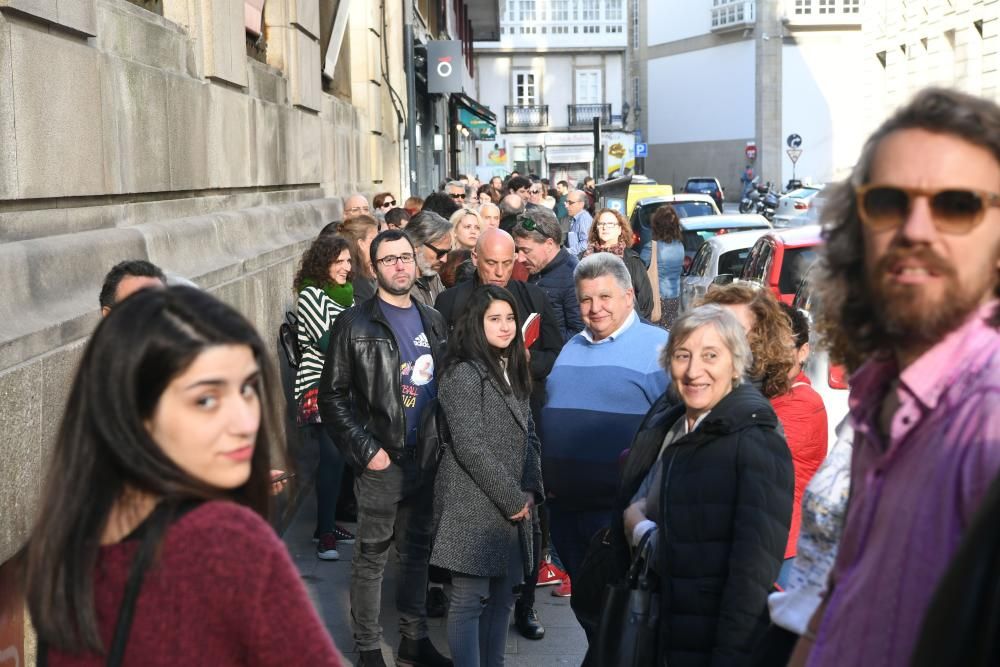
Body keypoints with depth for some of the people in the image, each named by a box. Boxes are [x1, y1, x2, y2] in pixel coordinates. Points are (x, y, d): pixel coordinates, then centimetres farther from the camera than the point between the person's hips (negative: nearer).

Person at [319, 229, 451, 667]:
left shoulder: (433, 321, 9)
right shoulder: (355, 324, -7)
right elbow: (333, 397, -8)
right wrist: (366, 450, -13)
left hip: (428, 457, 5)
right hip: (382, 460, -5)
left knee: (417, 550, 14)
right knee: (371, 557, 5)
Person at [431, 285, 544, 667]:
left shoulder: (514, 371, 14)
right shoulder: (463, 373, -11)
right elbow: (470, 446, -17)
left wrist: (531, 490, 2)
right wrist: (512, 498, -14)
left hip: (514, 505, 8)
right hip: (475, 506, -8)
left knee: (503, 596, 12)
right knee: (470, 600, -3)